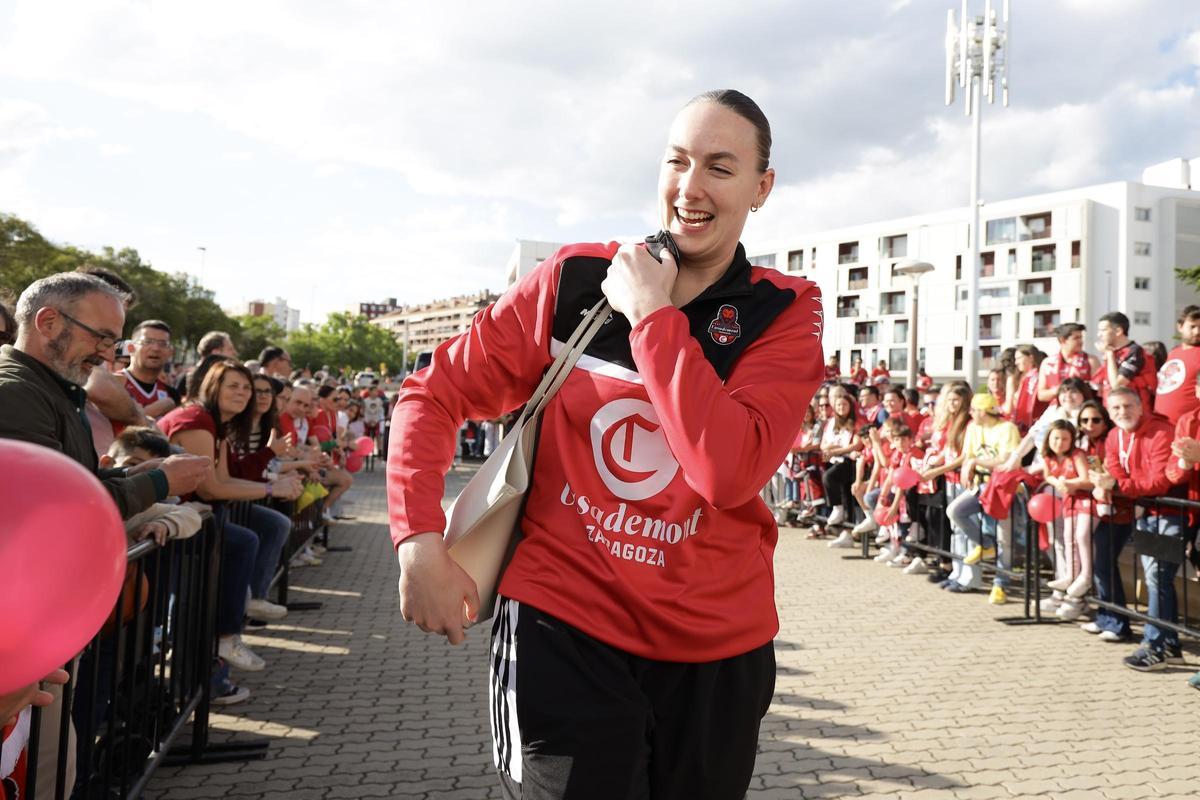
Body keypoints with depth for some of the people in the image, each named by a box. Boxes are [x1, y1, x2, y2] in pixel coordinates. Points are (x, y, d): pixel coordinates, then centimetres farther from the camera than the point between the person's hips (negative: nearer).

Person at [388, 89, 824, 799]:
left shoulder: (785, 315, -7)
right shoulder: (571, 280, -5)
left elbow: (729, 472, -24)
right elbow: (436, 395, 0)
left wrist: (652, 314, -21)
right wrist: (421, 541, -11)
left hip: (715, 651, 2)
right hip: (563, 630, -1)